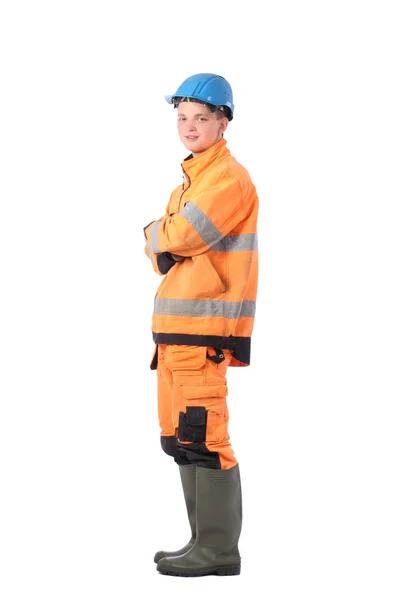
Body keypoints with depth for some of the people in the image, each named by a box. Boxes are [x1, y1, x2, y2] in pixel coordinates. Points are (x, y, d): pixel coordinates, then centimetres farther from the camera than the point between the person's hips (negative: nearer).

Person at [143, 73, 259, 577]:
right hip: (176, 327, 10)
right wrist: (164, 246, -4)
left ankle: (218, 548, -7)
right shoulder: (190, 182, 22)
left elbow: (178, 236, -16)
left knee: (203, 436, -11)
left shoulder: (229, 178, -9)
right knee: (181, 437, 13)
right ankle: (206, 540, 21)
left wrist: (159, 234, 4)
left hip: (204, 327, -10)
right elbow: (158, 249, 17)